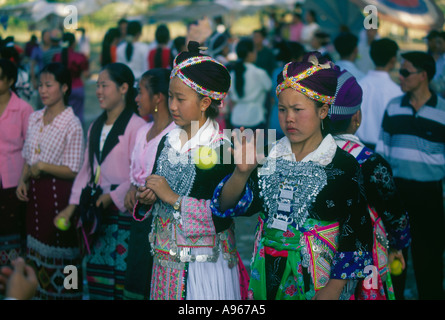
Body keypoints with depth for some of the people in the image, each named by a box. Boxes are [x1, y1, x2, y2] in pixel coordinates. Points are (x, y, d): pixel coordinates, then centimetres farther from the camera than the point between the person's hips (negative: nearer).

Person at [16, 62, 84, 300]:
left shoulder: (71, 124, -13)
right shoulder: (34, 118, 8)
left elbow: (73, 171, -14)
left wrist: (42, 167, -18)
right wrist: (23, 181, 1)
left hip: (58, 192, -6)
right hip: (35, 191, 7)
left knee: (59, 246, 2)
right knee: (37, 245, 14)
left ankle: (62, 292, 15)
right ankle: (38, 292, 25)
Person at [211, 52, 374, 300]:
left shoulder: (343, 165, -9)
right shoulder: (268, 157, 1)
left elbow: (356, 235, -9)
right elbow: (228, 206, -5)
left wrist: (332, 291, -14)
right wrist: (242, 172, -22)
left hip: (316, 281, -3)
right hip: (267, 277, 4)